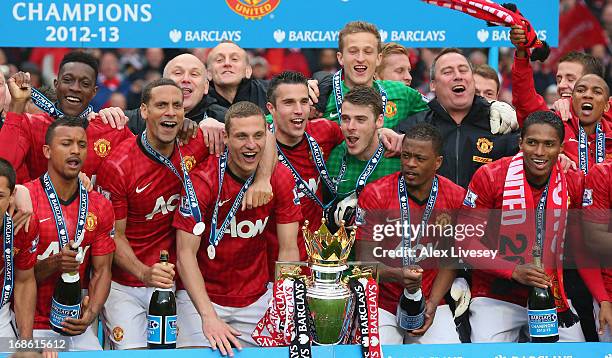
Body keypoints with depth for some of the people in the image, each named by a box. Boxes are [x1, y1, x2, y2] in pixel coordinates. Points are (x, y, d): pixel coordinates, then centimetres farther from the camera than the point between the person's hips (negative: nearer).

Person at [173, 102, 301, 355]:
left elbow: (288, 251, -5)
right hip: (202, 294, -3)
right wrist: (209, 316, -29)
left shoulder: (281, 178, -5)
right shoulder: (203, 180, -16)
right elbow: (186, 254, -17)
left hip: (256, 296, 3)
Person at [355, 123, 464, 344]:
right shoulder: (375, 194, -8)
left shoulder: (456, 198, -1)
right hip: (381, 305, -2)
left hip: (430, 303, 2)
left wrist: (432, 305, -7)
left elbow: (449, 260, 6)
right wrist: (397, 275, -27)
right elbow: (365, 259, -8)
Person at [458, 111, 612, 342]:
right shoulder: (490, 177, -10)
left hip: (552, 297, 3)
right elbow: (465, 242, -8)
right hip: (496, 296, -3)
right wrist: (514, 271, -19)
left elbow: (582, 251, 8)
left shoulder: (573, 182, 0)